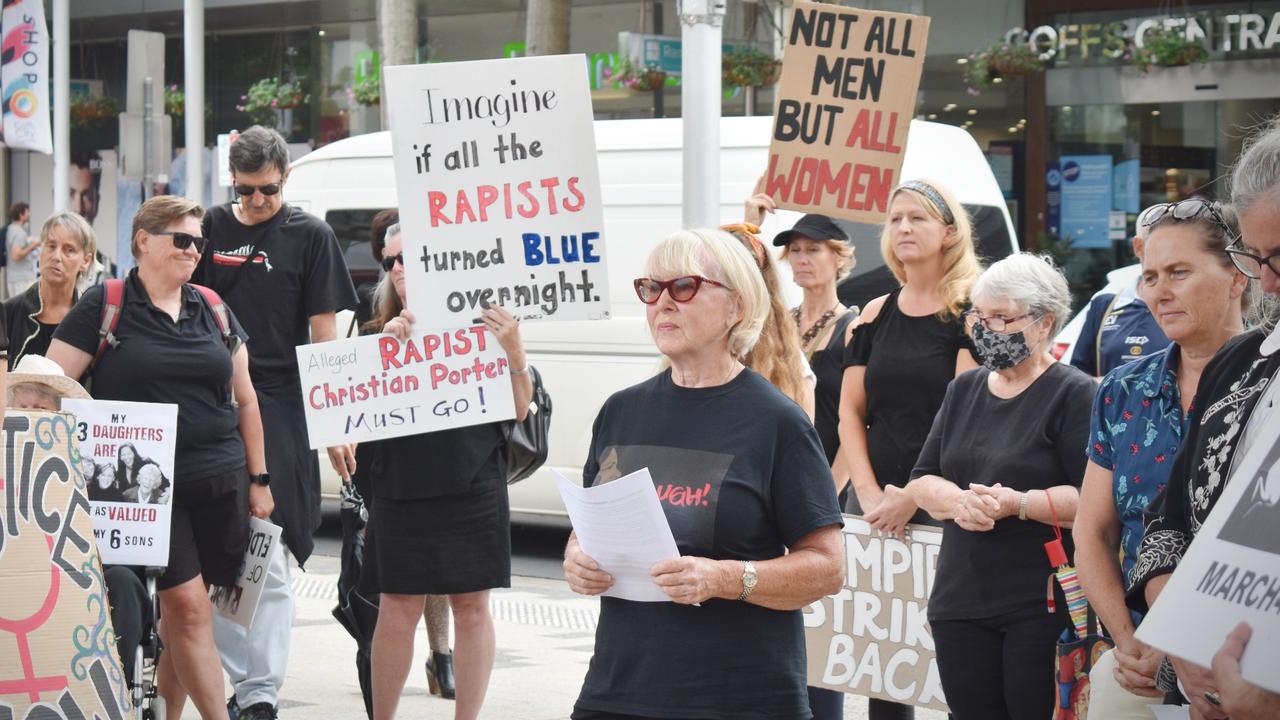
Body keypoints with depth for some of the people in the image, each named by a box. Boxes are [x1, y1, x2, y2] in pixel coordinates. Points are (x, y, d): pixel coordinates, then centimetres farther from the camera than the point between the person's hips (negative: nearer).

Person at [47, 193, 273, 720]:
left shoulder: (214, 311, 13)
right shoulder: (103, 308, -1)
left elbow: (245, 400, 18)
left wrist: (258, 479, 14)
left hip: (220, 487, 4)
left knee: (182, 614, 6)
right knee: (189, 609, -10)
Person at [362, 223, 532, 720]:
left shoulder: (479, 324, 1)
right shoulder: (385, 332, 9)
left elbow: (518, 412, 1)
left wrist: (514, 351, -15)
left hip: (472, 489, -2)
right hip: (400, 490, 2)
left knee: (471, 606, 4)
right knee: (398, 612, 3)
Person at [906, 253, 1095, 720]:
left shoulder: (1075, 395, -5)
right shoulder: (964, 391, 17)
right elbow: (921, 481, 13)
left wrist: (1019, 504, -23)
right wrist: (957, 501, -9)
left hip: (1043, 607, -6)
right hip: (960, 600, 6)